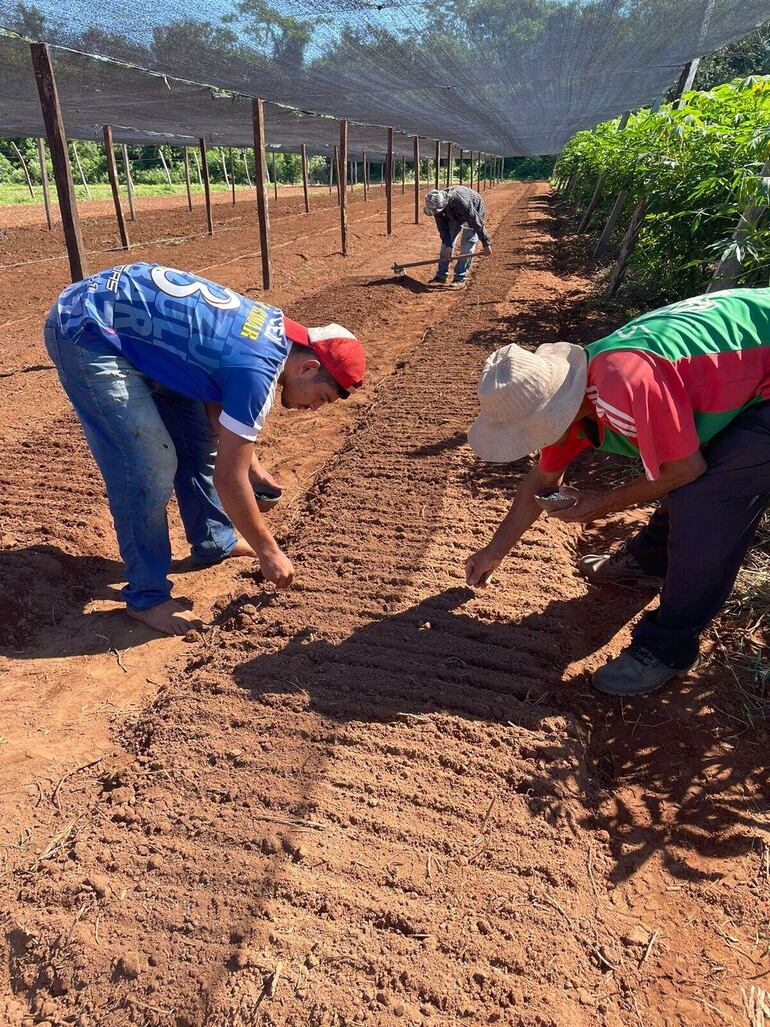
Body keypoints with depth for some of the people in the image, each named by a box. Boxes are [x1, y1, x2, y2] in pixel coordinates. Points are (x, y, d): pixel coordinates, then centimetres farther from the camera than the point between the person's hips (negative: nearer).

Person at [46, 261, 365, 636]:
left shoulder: (278, 330, 1)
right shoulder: (258, 369, -25)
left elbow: (218, 400, 16)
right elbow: (228, 478, -21)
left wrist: (251, 465, 10)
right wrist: (268, 552, -9)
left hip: (124, 306, 10)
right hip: (85, 329, -10)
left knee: (198, 435, 12)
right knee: (150, 467, -15)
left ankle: (213, 541, 28)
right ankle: (146, 597, 1)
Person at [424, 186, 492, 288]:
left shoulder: (460, 200, -43)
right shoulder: (436, 204, -25)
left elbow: (476, 222, -36)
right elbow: (442, 226, -15)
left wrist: (486, 243, -31)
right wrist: (448, 246, -23)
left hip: (474, 212, -6)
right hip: (455, 215, 6)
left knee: (467, 245, -14)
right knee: (446, 241, -2)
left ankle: (460, 279, -9)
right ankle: (441, 276, 2)